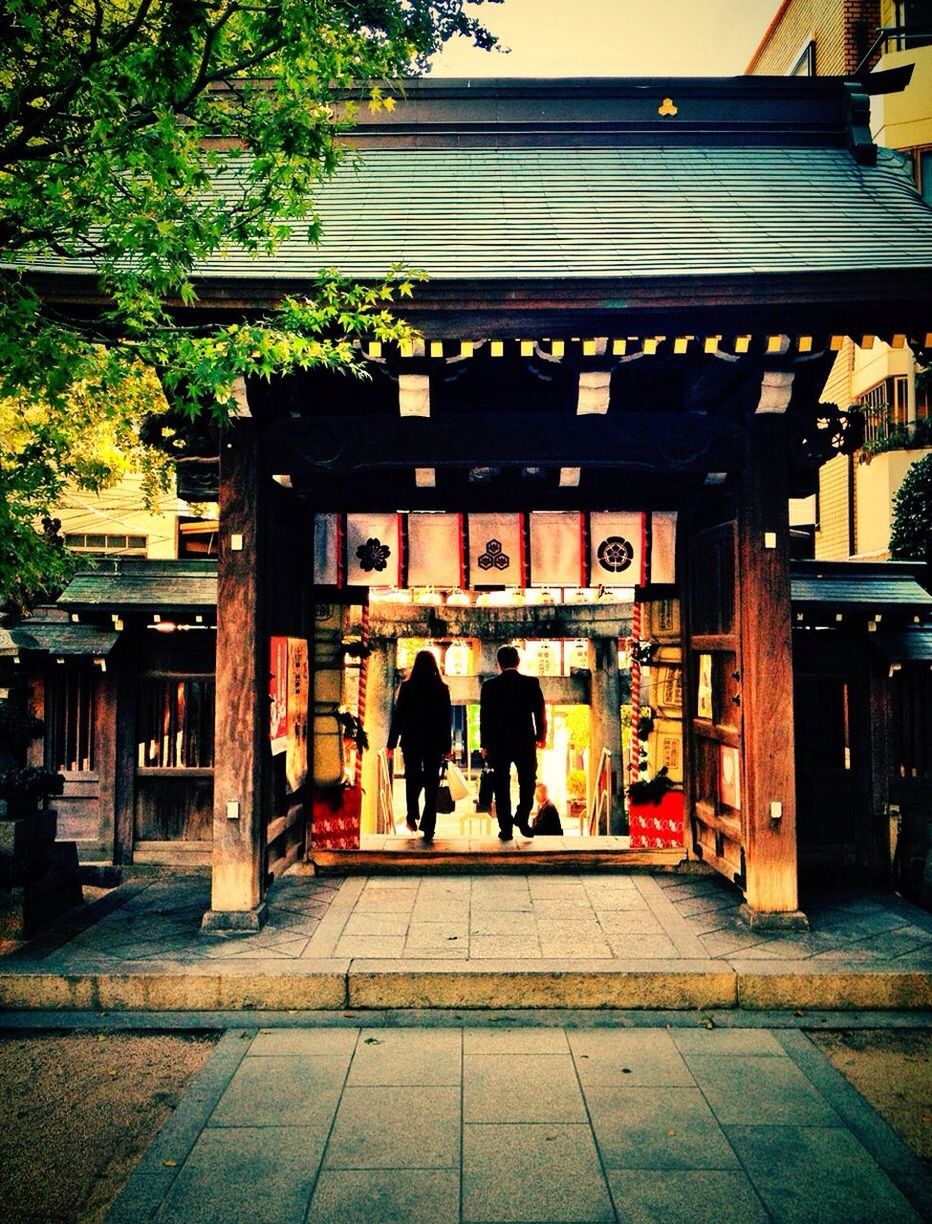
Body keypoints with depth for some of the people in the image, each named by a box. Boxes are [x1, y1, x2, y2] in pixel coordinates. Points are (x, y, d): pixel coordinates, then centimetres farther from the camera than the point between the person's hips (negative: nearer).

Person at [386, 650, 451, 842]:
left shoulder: (407, 686, -4)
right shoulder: (442, 689, -2)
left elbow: (398, 716, -3)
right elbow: (446, 720, 0)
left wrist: (392, 743, 3)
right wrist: (446, 748, 6)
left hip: (411, 741, 0)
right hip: (434, 743, 0)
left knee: (412, 779, 19)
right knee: (431, 784, 5)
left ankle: (412, 817, 8)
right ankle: (428, 828, 2)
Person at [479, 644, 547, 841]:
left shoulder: (489, 686, -3)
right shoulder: (532, 683, -4)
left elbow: (484, 717, -1)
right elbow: (540, 712, 0)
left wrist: (485, 745, 7)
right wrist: (541, 736, 14)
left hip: (498, 743, 0)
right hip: (525, 742, 0)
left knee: (502, 787, 7)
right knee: (527, 782, 16)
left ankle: (506, 828, 7)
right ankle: (522, 819, 2)